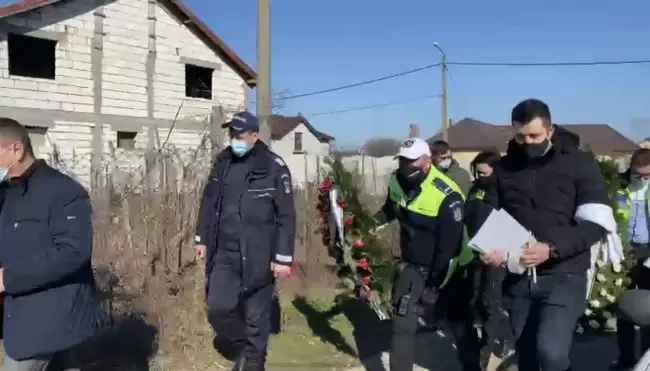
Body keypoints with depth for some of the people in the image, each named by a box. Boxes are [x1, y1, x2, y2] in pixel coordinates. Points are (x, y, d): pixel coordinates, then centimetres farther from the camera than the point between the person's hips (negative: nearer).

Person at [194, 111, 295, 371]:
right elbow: (209, 202, 15)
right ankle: (240, 342, 30)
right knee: (217, 308, 1)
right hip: (224, 254, 5)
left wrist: (283, 257, -13)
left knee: (256, 315, 6)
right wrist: (202, 238, 15)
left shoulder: (274, 168, -12)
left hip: (258, 256, -4)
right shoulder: (222, 162, 5)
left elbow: (286, 216, -11)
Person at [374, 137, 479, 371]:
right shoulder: (397, 182, -4)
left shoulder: (446, 195, -26)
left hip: (446, 270, -4)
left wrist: (434, 282, -21)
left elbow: (450, 244, -24)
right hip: (412, 265, 5)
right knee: (402, 326, 0)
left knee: (460, 326, 11)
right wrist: (374, 221, -2)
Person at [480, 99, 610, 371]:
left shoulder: (580, 163, -3)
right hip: (517, 277, 4)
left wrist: (552, 249, -22)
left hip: (563, 276, -4)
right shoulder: (505, 167, 6)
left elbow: (596, 224, -9)